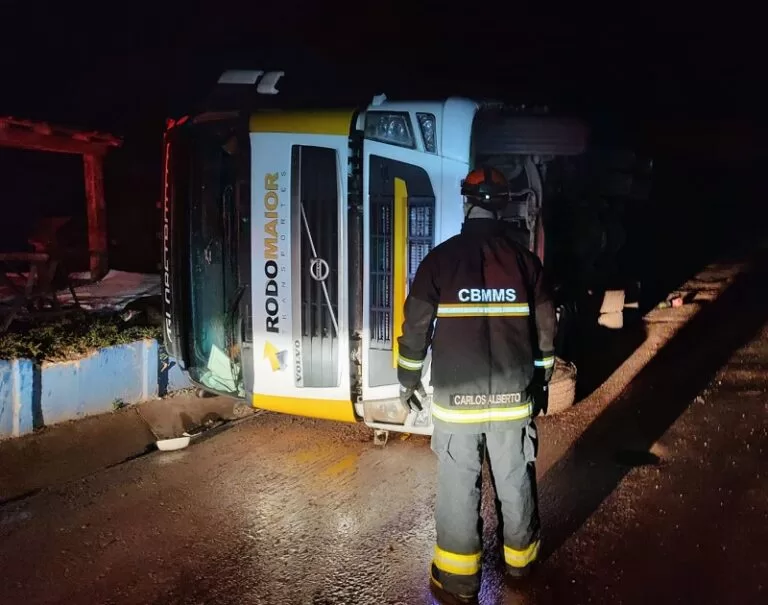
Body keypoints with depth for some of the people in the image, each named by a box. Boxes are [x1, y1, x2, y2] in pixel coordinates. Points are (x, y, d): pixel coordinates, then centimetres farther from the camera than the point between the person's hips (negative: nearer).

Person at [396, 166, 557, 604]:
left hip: (456, 398, -2)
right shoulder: (526, 259, 1)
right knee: (516, 482, 17)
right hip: (513, 396, 2)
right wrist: (541, 378, 19)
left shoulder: (440, 258, -5)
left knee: (459, 489, 8)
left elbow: (416, 326, -2)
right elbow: (545, 329, 6)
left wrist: (409, 378, 11)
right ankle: (521, 558, 37)